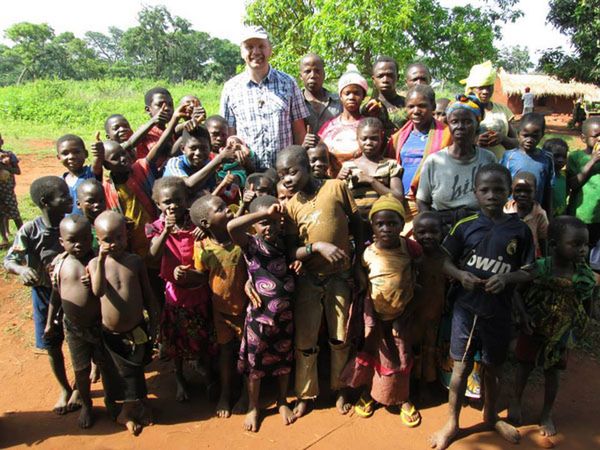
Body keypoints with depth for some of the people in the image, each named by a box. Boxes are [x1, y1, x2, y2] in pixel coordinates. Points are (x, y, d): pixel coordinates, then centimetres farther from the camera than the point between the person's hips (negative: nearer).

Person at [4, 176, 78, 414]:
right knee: (52, 348, 15)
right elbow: (8, 261, -18)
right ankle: (64, 389, 40)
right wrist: (22, 270, -39)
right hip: (45, 295, 0)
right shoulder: (29, 230, -21)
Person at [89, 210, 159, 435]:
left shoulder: (135, 260, -7)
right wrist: (102, 260, -35)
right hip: (111, 333, -1)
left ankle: (128, 412, 41)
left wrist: (154, 320, 5)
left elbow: (147, 293, 2)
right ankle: (139, 405, 37)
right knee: (129, 372, 11)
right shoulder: (95, 263, -11)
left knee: (135, 369, 16)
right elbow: (98, 291, -30)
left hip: (137, 329, 1)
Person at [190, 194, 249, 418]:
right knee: (225, 351, 18)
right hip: (221, 309, 1)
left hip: (245, 306, 0)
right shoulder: (202, 249, -17)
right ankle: (225, 393, 40)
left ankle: (247, 393, 37)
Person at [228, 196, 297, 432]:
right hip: (260, 315, -3)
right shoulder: (251, 244, -12)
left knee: (284, 359, 19)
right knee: (255, 362, 12)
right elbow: (232, 226, -31)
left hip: (286, 315, 4)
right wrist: (265, 213, -29)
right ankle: (253, 408, 33)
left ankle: (282, 402, 41)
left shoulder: (286, 242, 1)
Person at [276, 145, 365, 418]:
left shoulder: (336, 187, -9)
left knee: (340, 339, 13)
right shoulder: (290, 207, -5)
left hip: (340, 277, -1)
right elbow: (290, 252, -9)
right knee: (304, 341, 8)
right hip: (309, 280, 1)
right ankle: (305, 394, 30)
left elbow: (357, 226, -1)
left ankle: (340, 388, 37)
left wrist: (359, 266, 0)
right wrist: (317, 246, -27)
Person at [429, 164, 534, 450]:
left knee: (492, 369, 19)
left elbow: (528, 271, 1)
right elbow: (445, 261, 0)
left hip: (499, 312, 1)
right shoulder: (465, 227, -4)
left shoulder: (520, 230, -4)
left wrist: (506, 278, -19)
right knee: (460, 368, 9)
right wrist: (460, 275, -20)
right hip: (466, 308, -1)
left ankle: (490, 416, 45)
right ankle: (452, 423, 28)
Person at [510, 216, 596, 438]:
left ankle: (547, 414, 36)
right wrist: (524, 314, -23)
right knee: (525, 366, 16)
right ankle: (516, 403, 39)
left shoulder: (584, 274, -14)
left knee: (552, 372, 16)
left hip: (562, 335, 2)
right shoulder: (538, 269, -23)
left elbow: (588, 303, 1)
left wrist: (579, 328, -3)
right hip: (534, 330, -2)